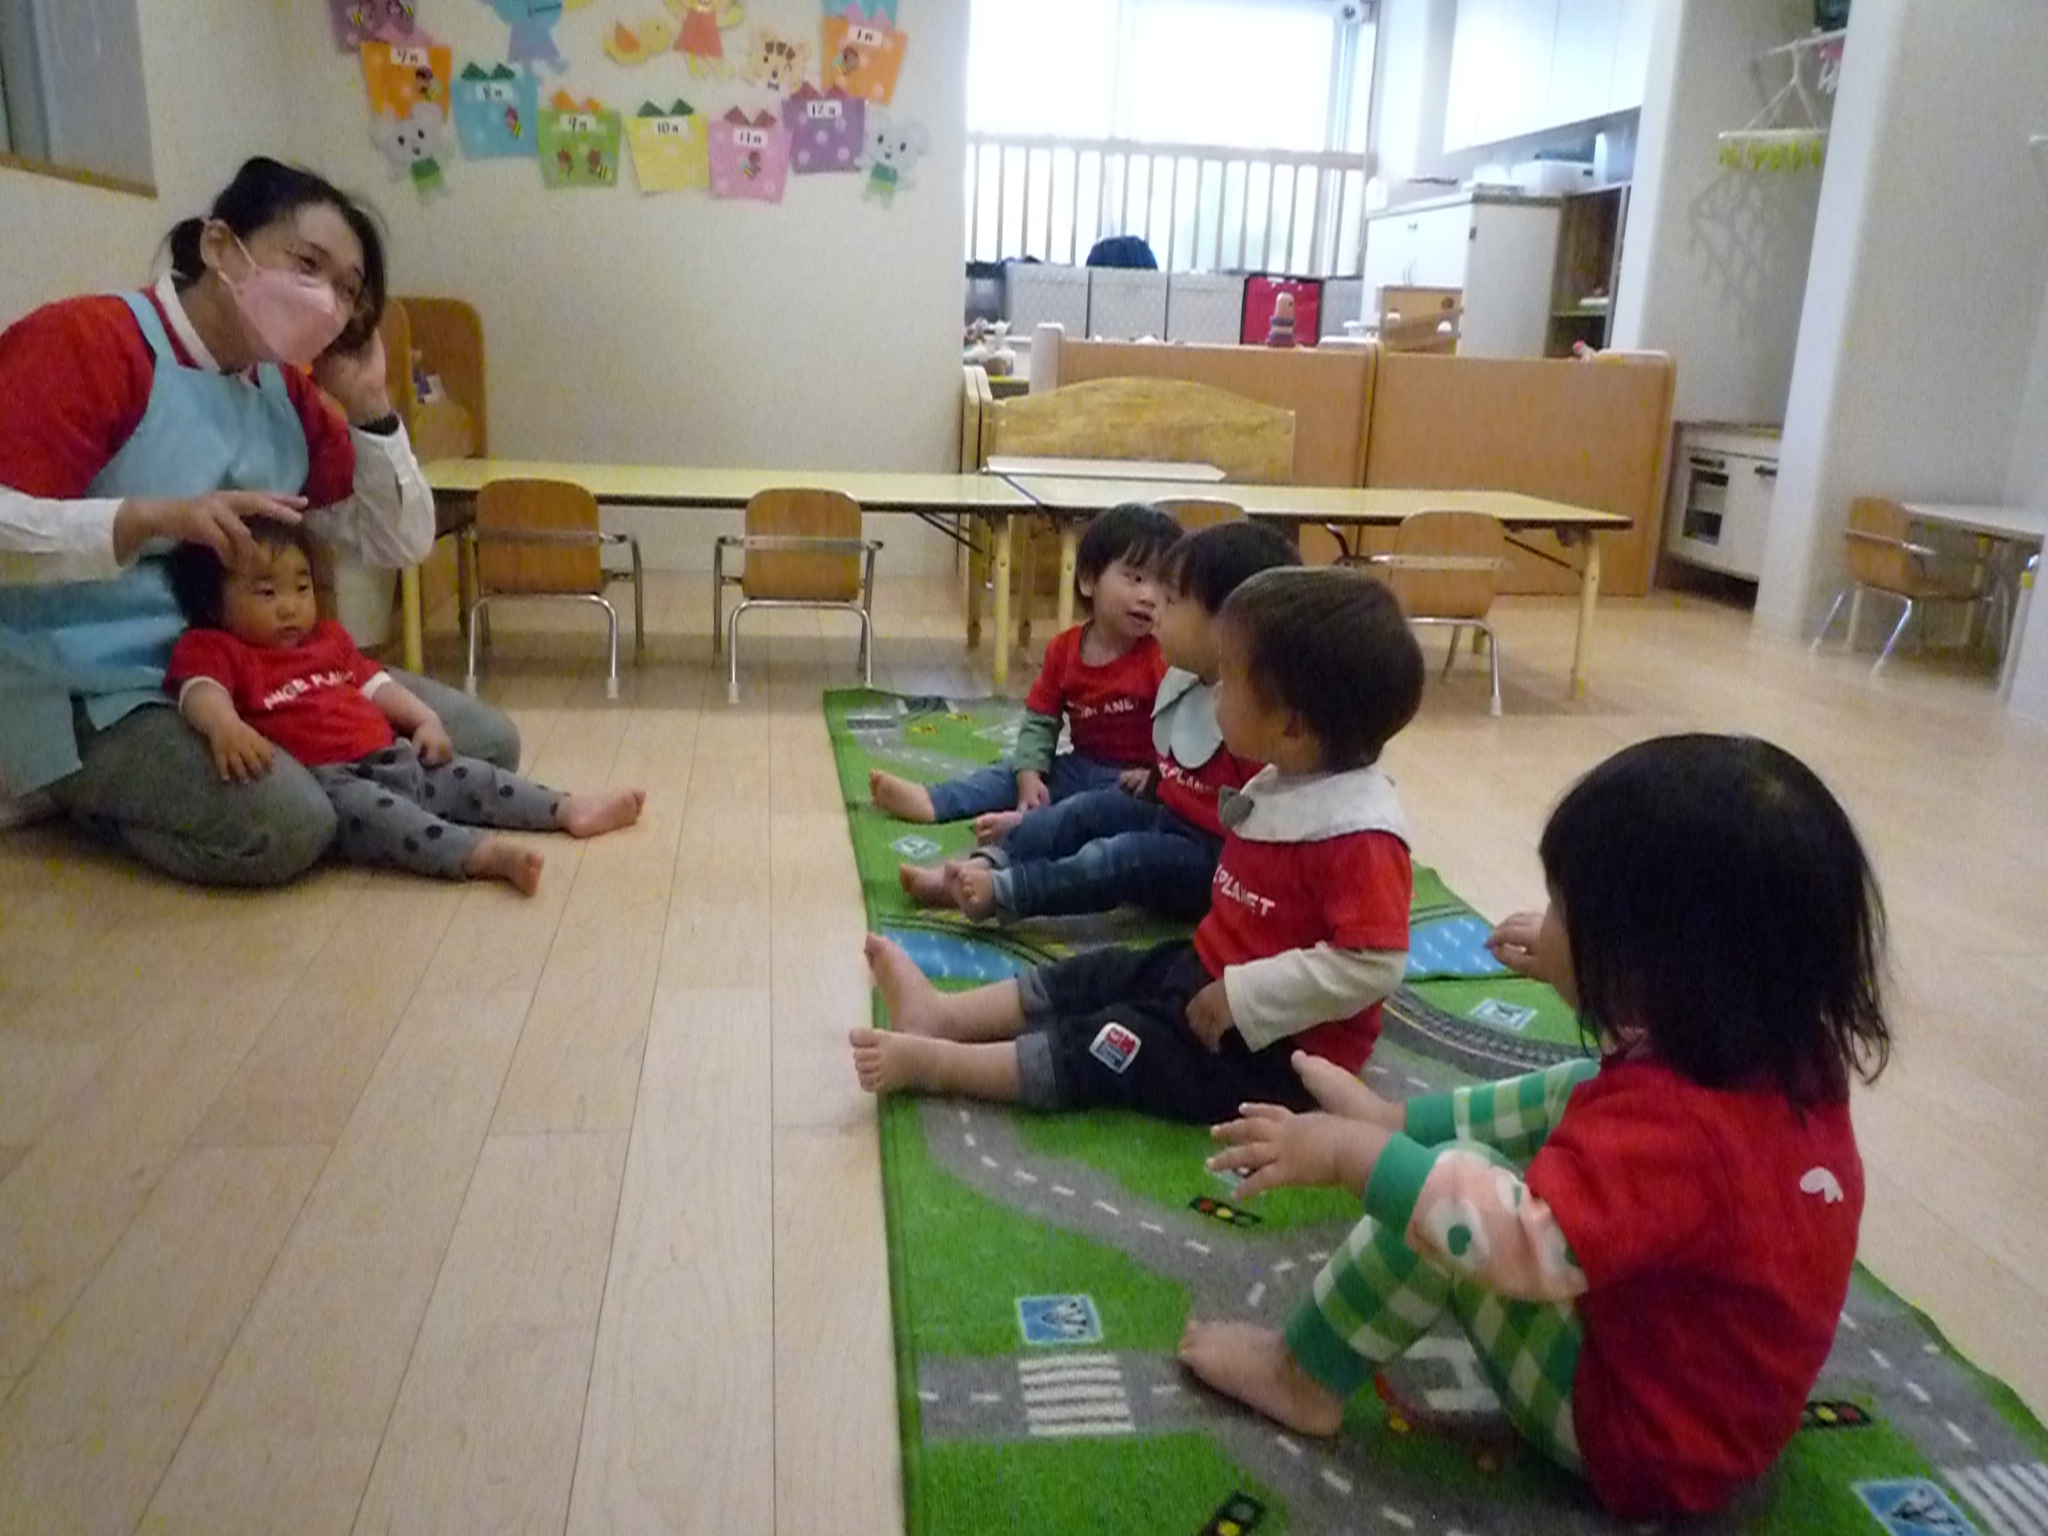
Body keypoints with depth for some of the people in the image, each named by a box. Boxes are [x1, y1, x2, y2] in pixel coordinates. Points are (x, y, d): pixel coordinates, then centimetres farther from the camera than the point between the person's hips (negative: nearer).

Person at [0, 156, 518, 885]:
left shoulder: (287, 390, 8)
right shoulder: (85, 340, -13)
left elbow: (401, 545, 7)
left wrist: (369, 407, -4)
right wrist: (154, 517, -36)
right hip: (87, 694, -7)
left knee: (487, 743, 2)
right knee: (285, 825, -33)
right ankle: (85, 790, 1)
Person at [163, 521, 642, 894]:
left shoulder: (328, 638, 24)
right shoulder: (214, 649, 0)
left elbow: (374, 683, 27)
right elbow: (200, 690, -19)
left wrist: (425, 720, 12)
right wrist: (225, 726, -42)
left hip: (390, 760, 9)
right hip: (320, 780, -8)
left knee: (467, 776, 3)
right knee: (363, 807, -36)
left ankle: (569, 810, 6)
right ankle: (483, 854, -53)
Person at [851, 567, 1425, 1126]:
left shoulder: (1359, 833, -29)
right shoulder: (1283, 784, 2)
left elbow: (1371, 965, -33)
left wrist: (1240, 997, -30)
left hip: (1276, 1047, -9)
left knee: (1117, 1047, -13)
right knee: (1100, 975, 5)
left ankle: (933, 1064, -9)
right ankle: (942, 1014, 6)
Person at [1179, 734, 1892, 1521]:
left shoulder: (1671, 1123, -37)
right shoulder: (1786, 1052, -10)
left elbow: (1520, 1239, -47)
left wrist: (1348, 1152, -36)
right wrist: (1572, 964, 21)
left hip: (1639, 1435, -9)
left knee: (1461, 1176, -19)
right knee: (1583, 1096, 13)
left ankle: (1303, 1380, -1)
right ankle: (1396, 1119, 24)